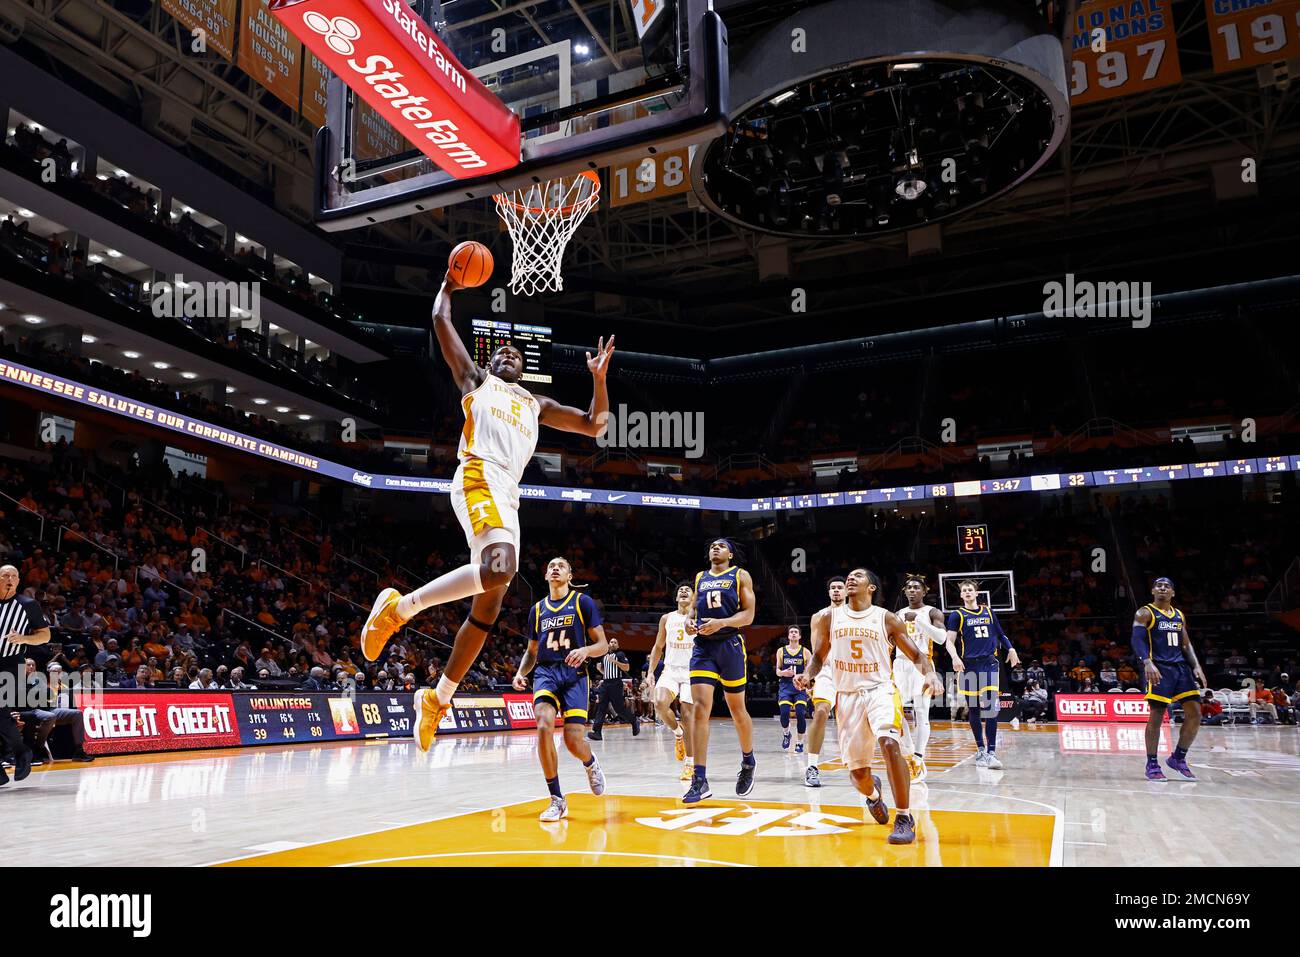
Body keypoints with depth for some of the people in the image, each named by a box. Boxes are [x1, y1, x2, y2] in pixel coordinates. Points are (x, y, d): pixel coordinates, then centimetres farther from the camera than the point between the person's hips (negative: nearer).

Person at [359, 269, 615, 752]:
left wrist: (599, 377, 19)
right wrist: (448, 285, 31)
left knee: (488, 609, 3)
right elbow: (441, 321, 17)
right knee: (500, 569, -34)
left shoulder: (536, 404, 33)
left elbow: (595, 425, 30)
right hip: (480, 480, -6)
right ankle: (400, 606, -19)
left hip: (507, 498, 6)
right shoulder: (475, 379, 21)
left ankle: (438, 698, 14)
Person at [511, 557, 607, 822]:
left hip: (573, 673, -3)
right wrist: (520, 673, 4)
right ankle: (557, 800, -10)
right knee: (544, 727, -22)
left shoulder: (582, 602, 5)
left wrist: (585, 650, -20)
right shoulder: (538, 609, 16)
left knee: (573, 740, -13)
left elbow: (602, 645, 2)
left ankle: (591, 764, 27)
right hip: (545, 672, 3)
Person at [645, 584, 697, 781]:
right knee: (660, 703, -23)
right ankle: (677, 731, 7)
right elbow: (658, 647, 16)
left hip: (691, 671, -2)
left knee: (688, 713, -6)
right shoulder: (666, 618, 10)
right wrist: (650, 671, 9)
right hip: (670, 670, 2)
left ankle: (690, 764, 5)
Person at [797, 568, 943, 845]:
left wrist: (929, 674, -20)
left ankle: (905, 818, -20)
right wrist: (807, 675, -7)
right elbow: (818, 657, 14)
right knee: (857, 772, 4)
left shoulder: (887, 619, 0)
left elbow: (916, 655, 2)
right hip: (847, 695, 3)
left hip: (880, 689, -2)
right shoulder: (829, 619, 6)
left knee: (889, 742, -32)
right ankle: (873, 794, 43)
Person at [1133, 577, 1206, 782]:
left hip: (1181, 667, 7)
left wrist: (1196, 667, 6)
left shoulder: (1179, 616, 18)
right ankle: (1152, 765, 3)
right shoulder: (1145, 613, -2)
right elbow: (1137, 640, -13)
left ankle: (1178, 758, 15)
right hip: (1159, 668, -6)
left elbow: (1186, 644, 20)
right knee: (1156, 716, -7)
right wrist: (1147, 663, -29)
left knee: (1195, 714, 0)